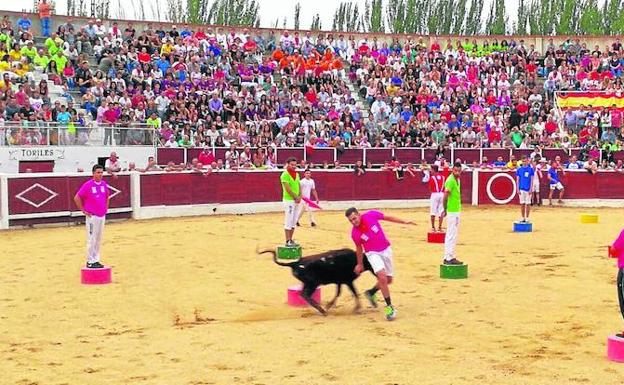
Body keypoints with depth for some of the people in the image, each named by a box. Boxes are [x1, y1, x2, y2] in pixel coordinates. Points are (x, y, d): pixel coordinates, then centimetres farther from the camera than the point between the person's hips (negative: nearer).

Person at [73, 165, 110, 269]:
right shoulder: (88, 185, -13)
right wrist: (83, 211, -9)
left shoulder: (104, 184, 6)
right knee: (92, 240, -3)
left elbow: (107, 196, 25)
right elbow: (77, 198, -12)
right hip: (92, 216, -7)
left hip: (102, 216, 7)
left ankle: (96, 260, 21)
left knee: (98, 240, 12)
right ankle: (90, 262, 4)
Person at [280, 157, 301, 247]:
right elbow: (288, 188, -17)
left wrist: (300, 196, -3)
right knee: (288, 221, -7)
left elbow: (299, 186, 14)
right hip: (289, 200, -8)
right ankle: (288, 242, -4)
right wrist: (296, 197, -14)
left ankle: (291, 240, 18)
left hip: (296, 201, 8)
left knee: (294, 222, 11)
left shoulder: (297, 174, 14)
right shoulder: (285, 175, -12)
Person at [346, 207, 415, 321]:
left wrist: (404, 222, -1)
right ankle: (389, 307, -10)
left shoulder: (371, 215, -19)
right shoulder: (354, 233, -18)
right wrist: (360, 264, 11)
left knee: (388, 280, 11)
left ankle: (371, 293, 36)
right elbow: (359, 248, 0)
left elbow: (388, 217, -3)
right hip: (373, 253, -3)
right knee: (382, 277, -23)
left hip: (386, 250, 3)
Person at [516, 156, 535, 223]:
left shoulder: (530, 169, 1)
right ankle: (523, 218, 11)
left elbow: (532, 180, -1)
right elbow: (517, 180, 7)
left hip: (528, 189, -2)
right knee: (522, 204, 4)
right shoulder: (519, 169, 6)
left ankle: (527, 218, 8)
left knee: (528, 204, 1)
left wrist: (531, 189, -8)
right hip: (521, 189, 2)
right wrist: (518, 189, -1)